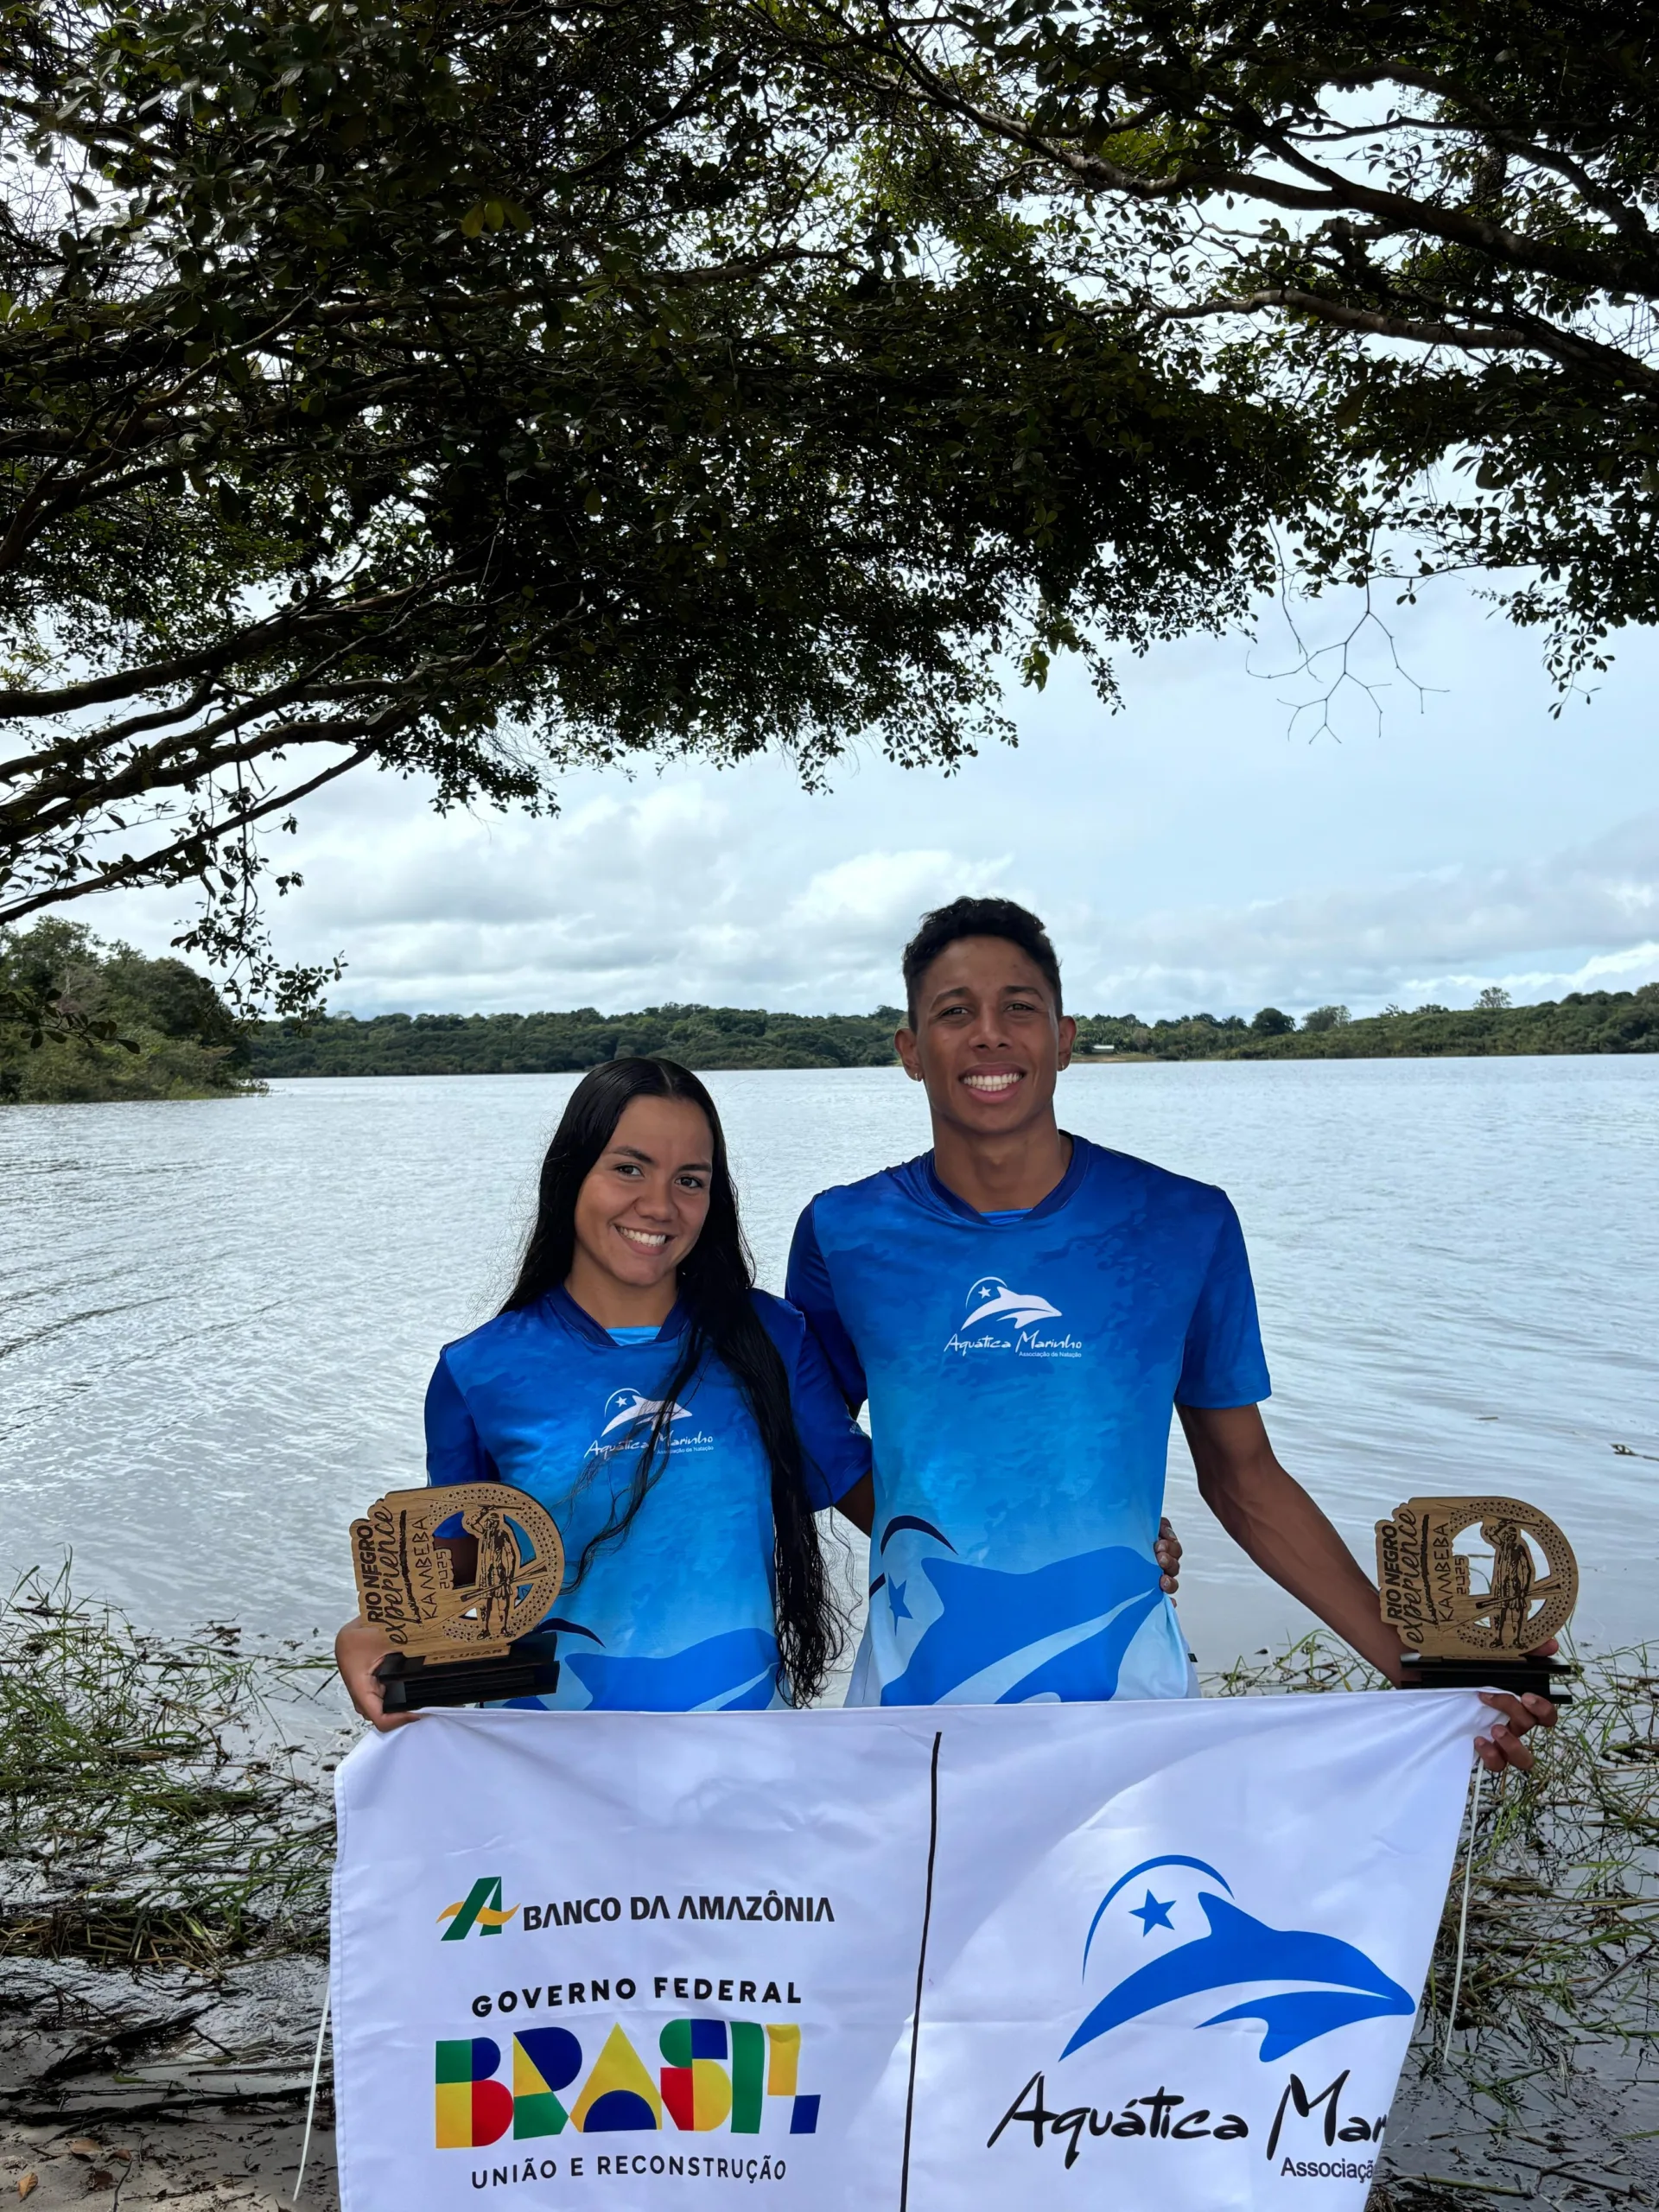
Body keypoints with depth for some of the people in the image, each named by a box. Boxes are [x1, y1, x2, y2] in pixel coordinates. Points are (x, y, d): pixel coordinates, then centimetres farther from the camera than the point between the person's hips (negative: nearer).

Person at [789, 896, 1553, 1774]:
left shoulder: (1185, 1227, -5)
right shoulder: (844, 1234, -5)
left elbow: (1243, 1478, 3)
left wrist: (1415, 1663, 2)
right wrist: (946, 1555, -3)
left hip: (1125, 1690, 0)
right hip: (914, 1692, 1)